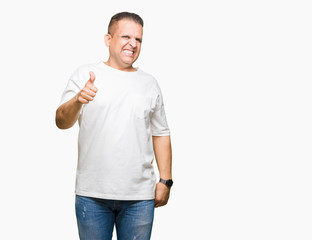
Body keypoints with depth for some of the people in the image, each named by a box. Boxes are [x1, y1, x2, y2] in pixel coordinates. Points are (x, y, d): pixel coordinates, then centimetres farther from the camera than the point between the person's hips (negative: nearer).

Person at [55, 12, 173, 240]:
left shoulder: (149, 83, 13)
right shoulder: (85, 74, 4)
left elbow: (161, 134, 15)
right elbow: (61, 122, -6)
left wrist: (165, 180, 8)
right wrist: (78, 100, -27)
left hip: (139, 196, 2)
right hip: (92, 195, -2)